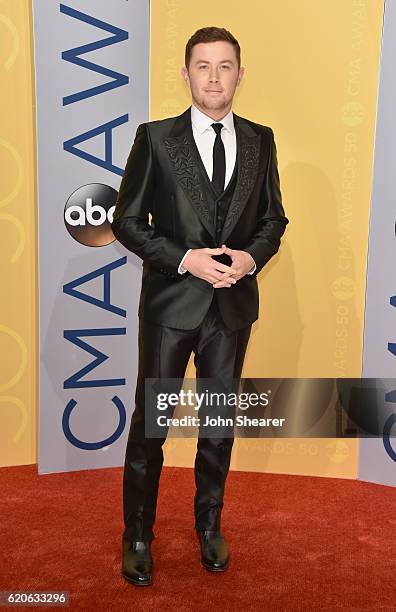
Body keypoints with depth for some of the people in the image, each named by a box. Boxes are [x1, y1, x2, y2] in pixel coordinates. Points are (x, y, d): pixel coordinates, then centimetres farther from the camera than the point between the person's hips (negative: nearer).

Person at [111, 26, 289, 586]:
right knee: (151, 421, 6)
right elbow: (126, 220, -4)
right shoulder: (155, 138, -4)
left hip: (234, 303, 3)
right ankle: (138, 535, 26)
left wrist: (250, 257, -11)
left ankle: (210, 525, 36)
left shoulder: (260, 140, 5)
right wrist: (184, 260, -17)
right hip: (171, 302, -3)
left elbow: (274, 218, 9)